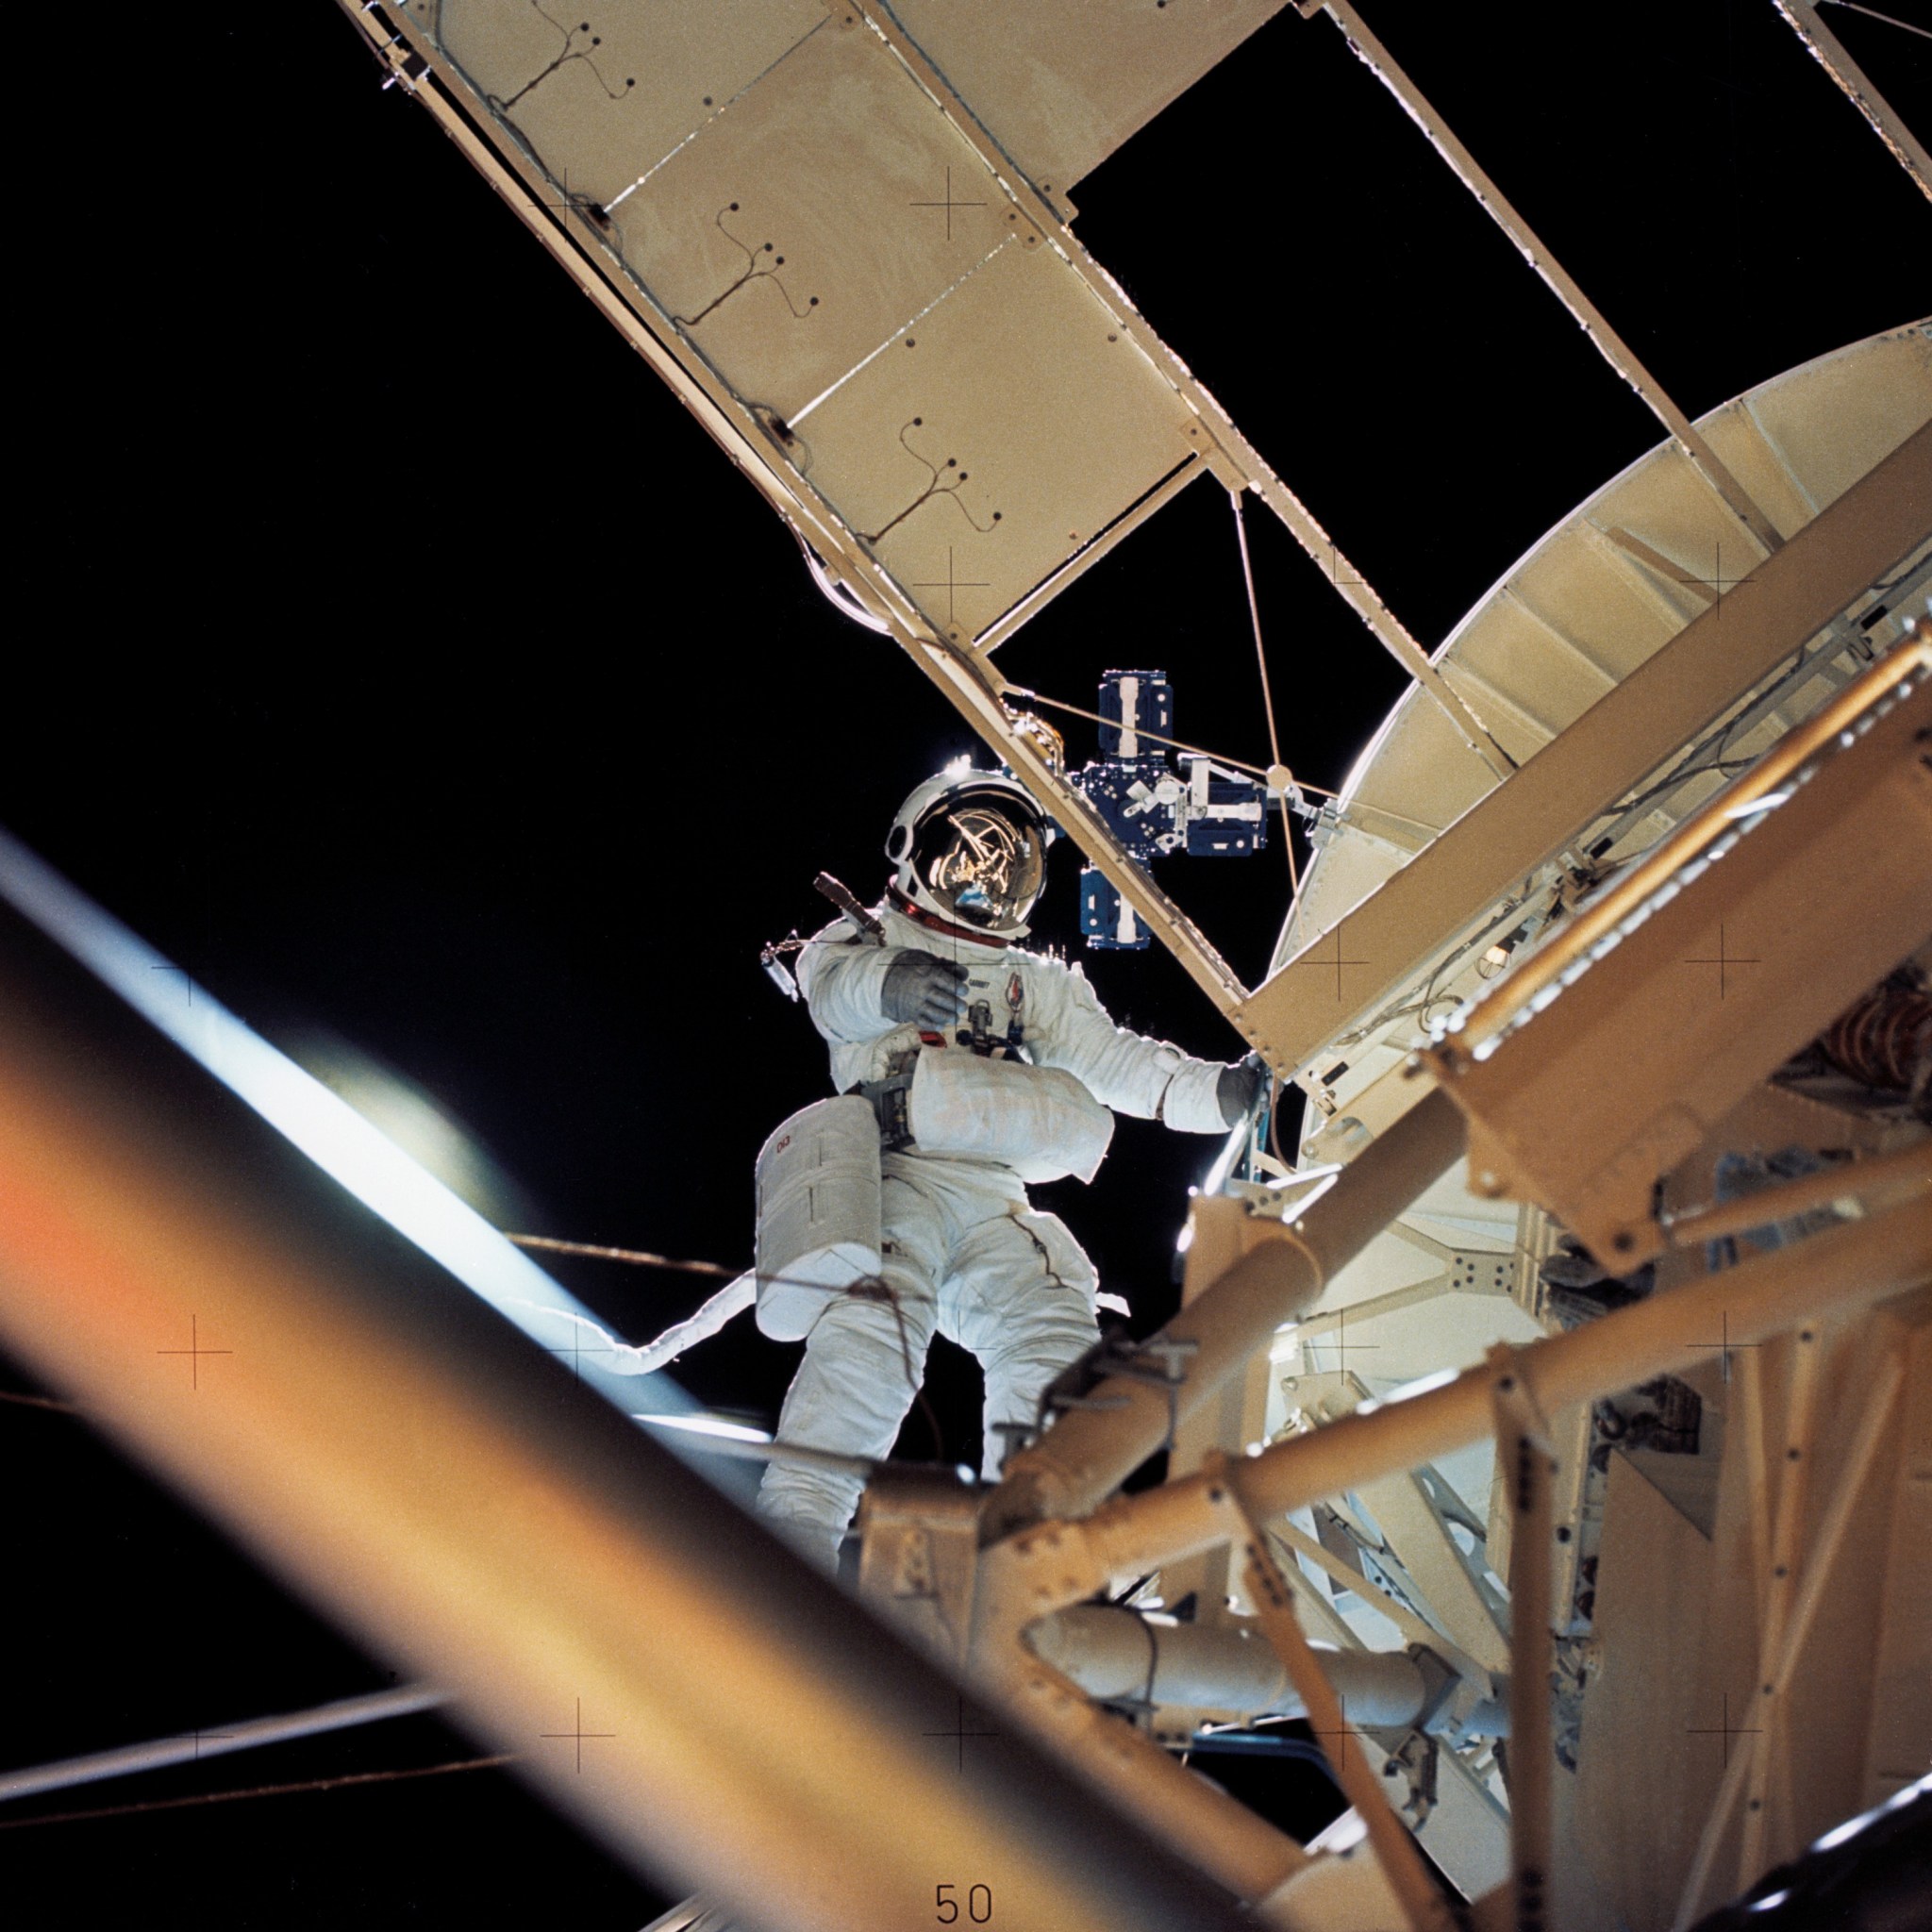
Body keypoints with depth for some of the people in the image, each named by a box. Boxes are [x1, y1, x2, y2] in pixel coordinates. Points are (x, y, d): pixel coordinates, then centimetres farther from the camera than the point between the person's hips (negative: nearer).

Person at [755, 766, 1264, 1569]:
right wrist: (887, 984, -28)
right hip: (896, 1173, -5)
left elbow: (1117, 1060, 22)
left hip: (994, 1205, 5)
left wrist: (1215, 1092, 4)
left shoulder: (1039, 985, 32)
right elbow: (829, 980, -3)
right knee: (875, 1326, -31)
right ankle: (795, 1522, -38)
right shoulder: (872, 938, 19)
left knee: (1053, 1338, -19)